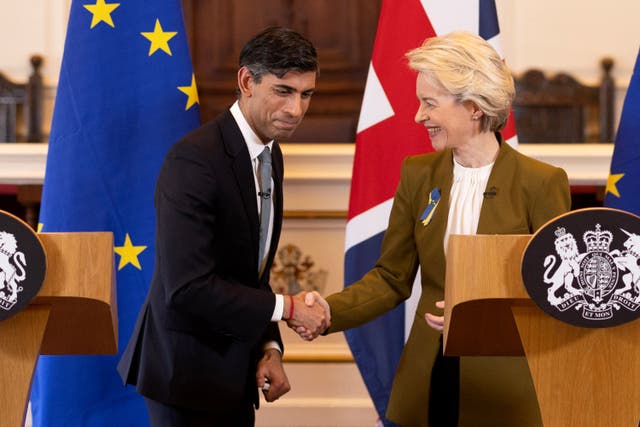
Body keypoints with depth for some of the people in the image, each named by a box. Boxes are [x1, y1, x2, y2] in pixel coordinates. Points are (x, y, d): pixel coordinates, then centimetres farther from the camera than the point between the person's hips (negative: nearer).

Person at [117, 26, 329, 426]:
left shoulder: (271, 154, 7)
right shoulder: (193, 160, -20)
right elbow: (187, 287, -26)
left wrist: (269, 347, 2)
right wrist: (286, 307, -18)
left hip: (233, 369, 8)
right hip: (188, 369, -8)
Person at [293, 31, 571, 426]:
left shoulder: (541, 183, -9)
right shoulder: (417, 175, 4)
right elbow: (392, 279, 6)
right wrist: (327, 312, -10)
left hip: (506, 391, -4)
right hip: (430, 383, 4)